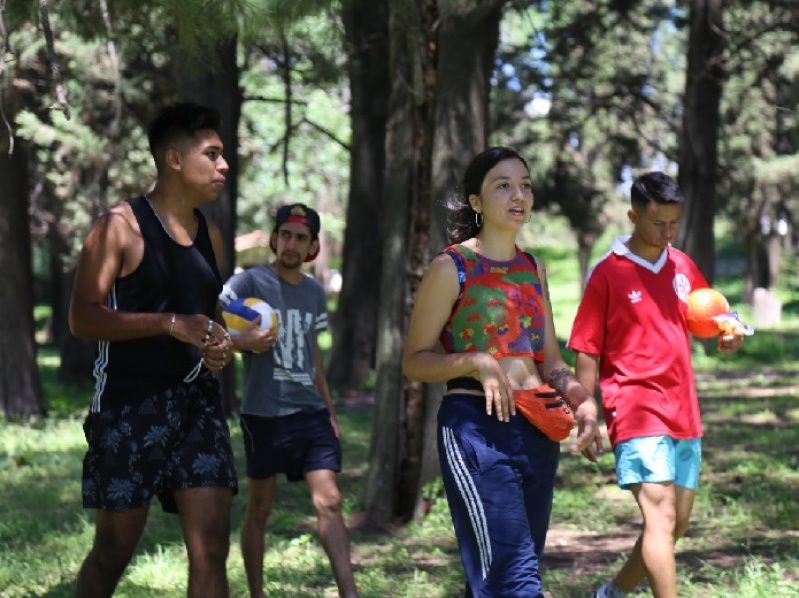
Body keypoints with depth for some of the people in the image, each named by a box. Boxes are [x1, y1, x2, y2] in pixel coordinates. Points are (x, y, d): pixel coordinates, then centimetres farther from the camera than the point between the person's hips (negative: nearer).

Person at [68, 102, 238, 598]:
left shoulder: (207, 232, 14)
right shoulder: (121, 227, -7)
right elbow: (82, 317, -14)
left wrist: (221, 345, 4)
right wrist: (170, 324, -24)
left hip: (198, 400, 6)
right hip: (131, 402, -6)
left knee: (212, 548, -3)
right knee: (116, 548, 2)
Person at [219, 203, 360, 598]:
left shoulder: (315, 293, 13)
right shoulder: (249, 282, -5)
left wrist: (330, 410, 21)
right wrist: (242, 341, -31)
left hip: (310, 412, 4)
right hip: (264, 414, -4)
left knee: (329, 501, -6)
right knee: (259, 509, 5)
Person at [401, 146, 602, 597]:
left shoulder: (534, 269, 15)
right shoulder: (451, 268, -3)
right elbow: (415, 361, -3)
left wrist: (583, 401, -2)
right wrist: (476, 362, -20)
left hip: (539, 431, 7)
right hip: (477, 428, -6)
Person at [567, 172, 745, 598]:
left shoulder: (682, 266, 11)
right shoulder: (607, 274, -6)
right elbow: (586, 354, -5)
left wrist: (728, 335, 1)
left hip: (684, 415, 7)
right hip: (637, 414, -7)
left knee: (677, 523, 12)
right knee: (661, 517, -17)